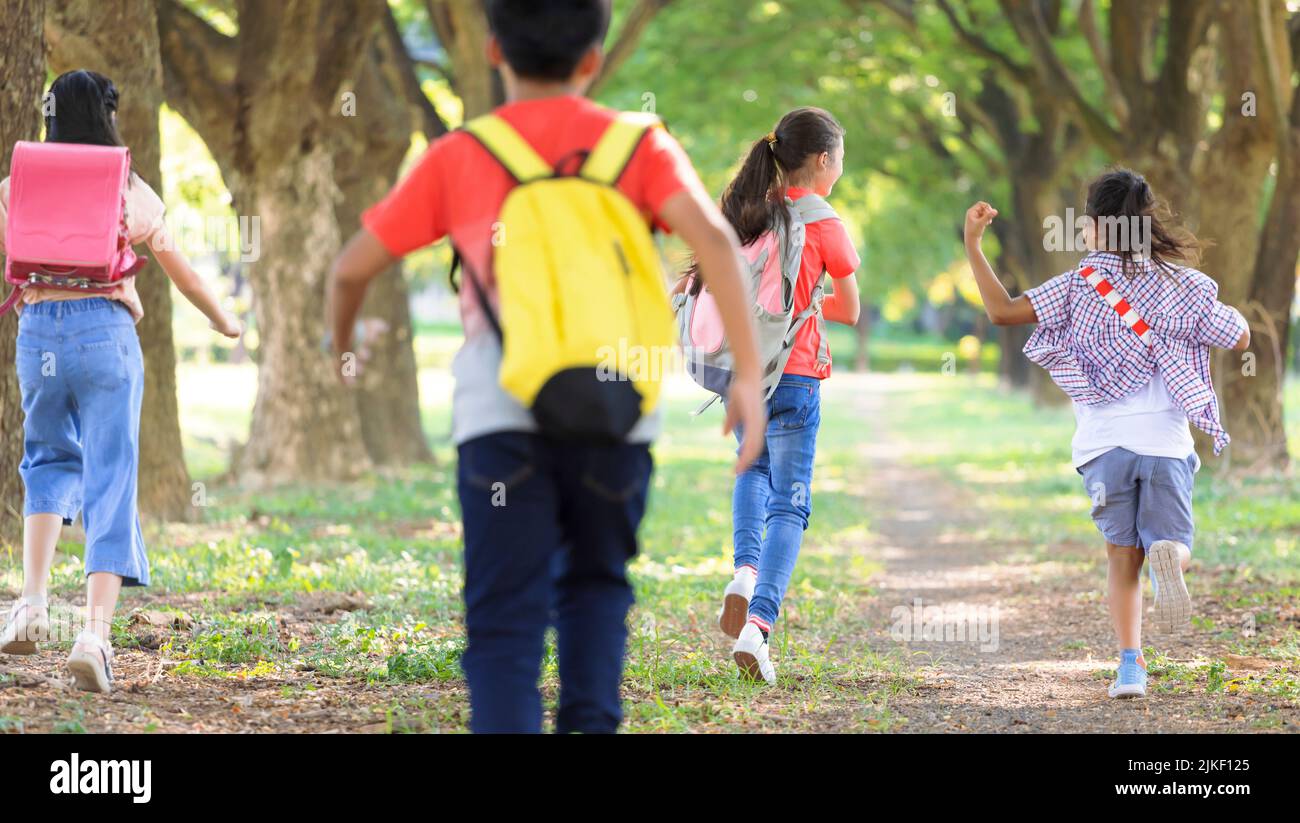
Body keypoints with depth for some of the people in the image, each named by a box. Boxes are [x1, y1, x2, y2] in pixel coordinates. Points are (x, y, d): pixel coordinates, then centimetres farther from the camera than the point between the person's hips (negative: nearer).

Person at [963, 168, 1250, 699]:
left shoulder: (1082, 284, -2)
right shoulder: (1186, 285, 2)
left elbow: (1003, 312, -8)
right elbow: (1239, 340, 6)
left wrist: (973, 245, -1)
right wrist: (1228, 312, 27)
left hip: (1104, 441, 0)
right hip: (1167, 441, 0)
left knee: (1123, 556, 10)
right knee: (1175, 552, 10)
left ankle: (1130, 663, -4)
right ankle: (1166, 556, -28)